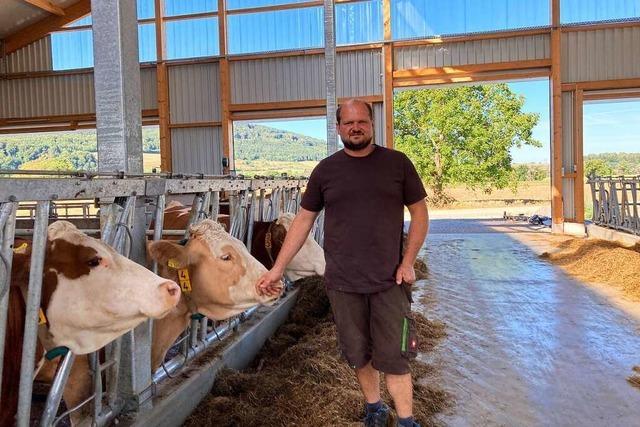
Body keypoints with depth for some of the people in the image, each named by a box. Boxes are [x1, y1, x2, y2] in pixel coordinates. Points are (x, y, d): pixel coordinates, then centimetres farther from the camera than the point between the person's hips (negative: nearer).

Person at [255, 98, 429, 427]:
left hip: (389, 281, -1)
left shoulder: (397, 163, 0)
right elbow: (303, 220, 6)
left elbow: (419, 213, 5)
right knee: (358, 354, 14)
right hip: (342, 283, 2)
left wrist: (408, 262, -5)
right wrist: (277, 269, 2)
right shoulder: (326, 170, 3)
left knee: (393, 357, 4)